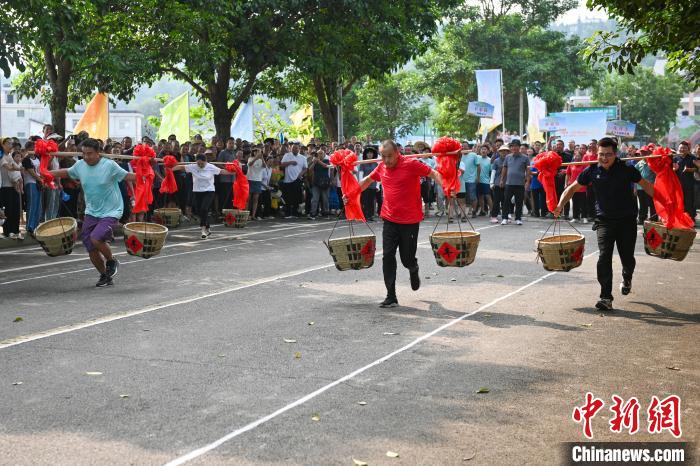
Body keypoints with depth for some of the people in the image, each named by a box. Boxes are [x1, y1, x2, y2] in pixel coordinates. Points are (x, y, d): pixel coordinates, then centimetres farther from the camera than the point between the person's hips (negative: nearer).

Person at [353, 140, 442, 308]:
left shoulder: (411, 164, -11)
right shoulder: (381, 167, 5)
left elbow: (433, 174, -10)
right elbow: (367, 180, 21)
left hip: (410, 220, -4)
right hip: (390, 220, 4)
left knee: (407, 259, 3)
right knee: (388, 257, -3)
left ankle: (414, 270, 41)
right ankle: (391, 297, 3)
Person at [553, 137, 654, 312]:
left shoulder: (626, 169, -8)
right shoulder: (592, 171, -4)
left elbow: (645, 185, 4)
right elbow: (572, 188, 4)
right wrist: (560, 205, -9)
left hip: (627, 219, 0)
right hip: (604, 220, 1)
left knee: (627, 257, 6)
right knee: (604, 256, -12)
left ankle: (627, 277, 43)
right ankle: (606, 297, -9)